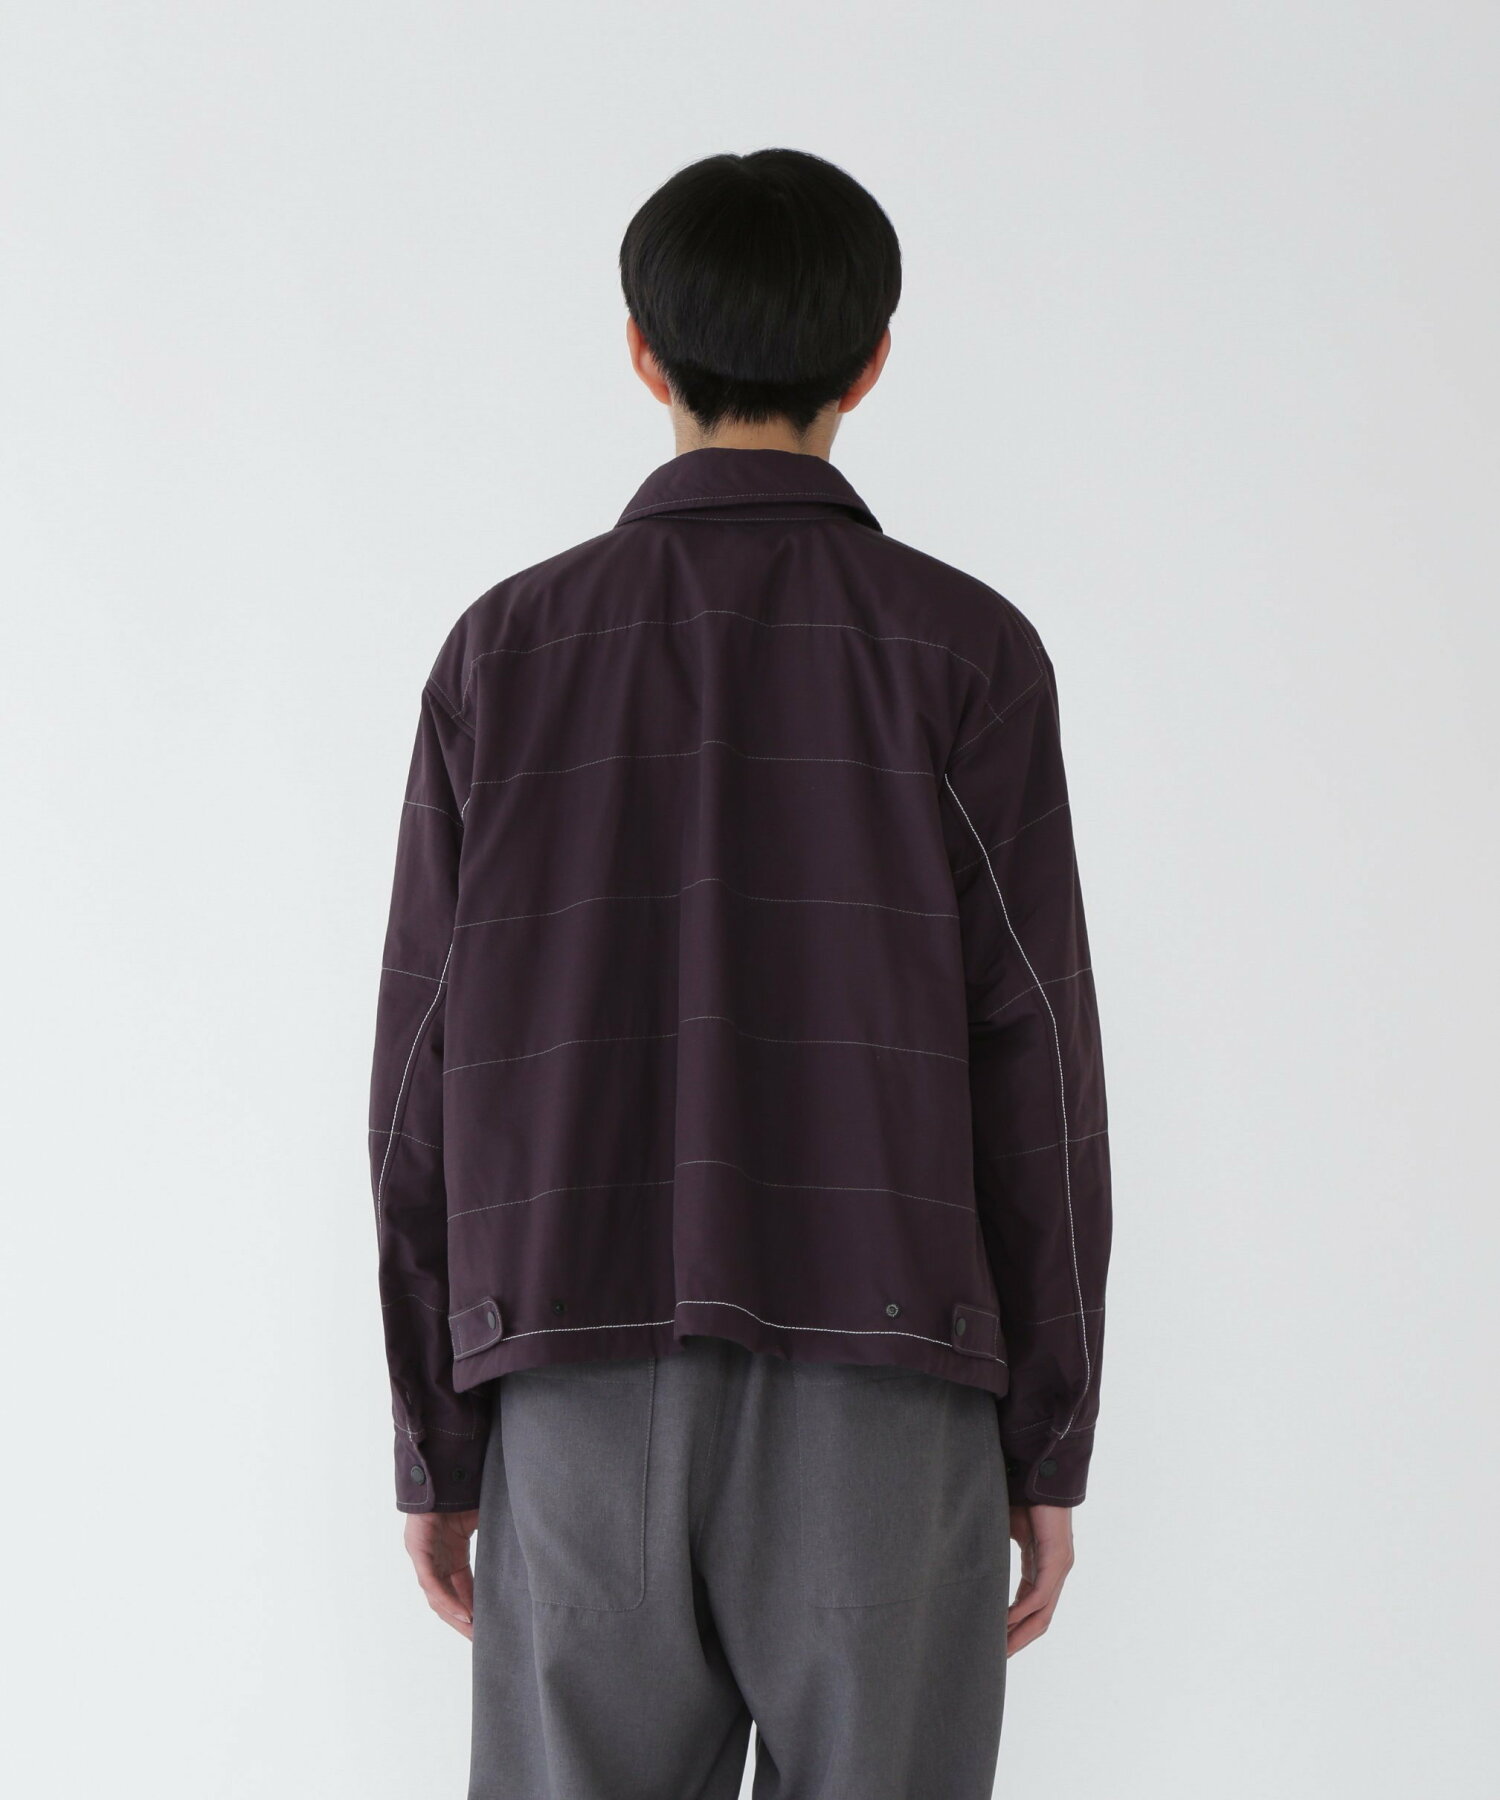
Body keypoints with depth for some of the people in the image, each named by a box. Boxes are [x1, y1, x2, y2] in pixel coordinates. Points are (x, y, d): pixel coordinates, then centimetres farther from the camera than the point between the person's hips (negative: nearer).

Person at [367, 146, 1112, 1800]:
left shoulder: (506, 649, 4)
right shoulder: (965, 652, -1)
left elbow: (427, 1081, 3)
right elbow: (1031, 1075, -4)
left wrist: (432, 1441, 10)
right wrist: (1050, 1446, 4)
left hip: (589, 1403, 2)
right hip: (879, 1404, -1)